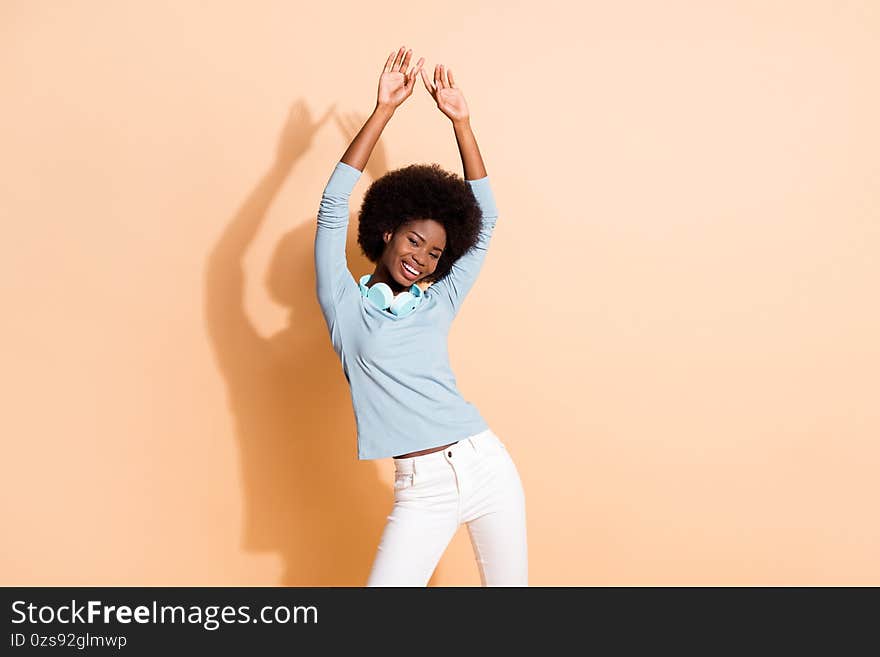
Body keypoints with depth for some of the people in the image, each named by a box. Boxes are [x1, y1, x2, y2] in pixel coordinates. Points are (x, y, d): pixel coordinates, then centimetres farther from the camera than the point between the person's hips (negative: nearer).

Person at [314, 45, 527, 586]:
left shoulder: (437, 305, 11)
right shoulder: (347, 309, 4)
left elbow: (486, 220, 12)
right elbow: (333, 206, -4)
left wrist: (461, 122, 9)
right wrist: (384, 110, -4)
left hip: (489, 466, 3)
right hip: (423, 489, -3)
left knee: (510, 583, 10)